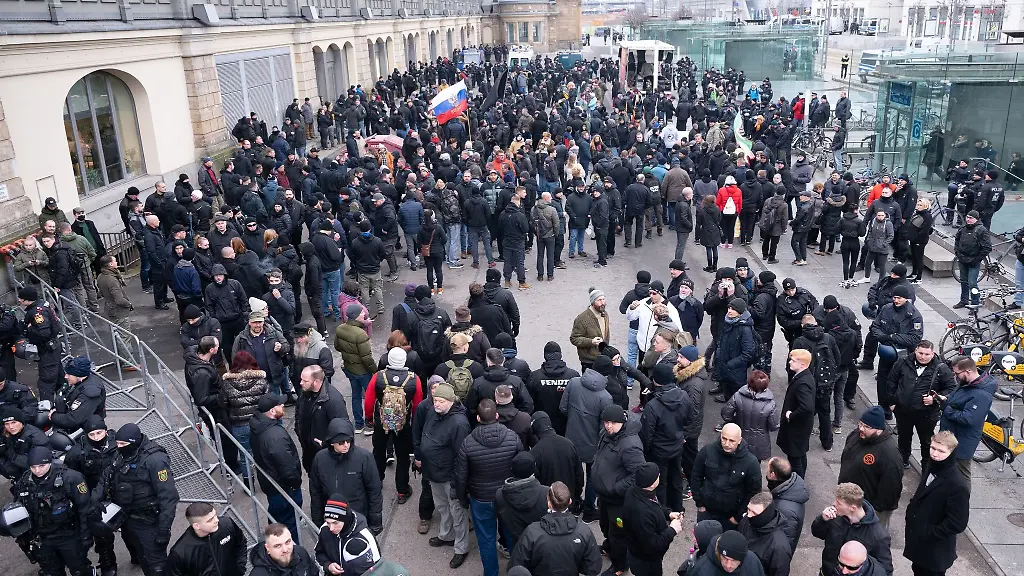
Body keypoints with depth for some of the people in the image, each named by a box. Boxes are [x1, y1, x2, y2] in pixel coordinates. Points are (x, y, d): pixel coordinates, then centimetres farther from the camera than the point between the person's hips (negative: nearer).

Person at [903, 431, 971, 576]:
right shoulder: (930, 466, -4)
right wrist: (912, 508, 3)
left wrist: (928, 533, -19)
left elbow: (957, 524, -25)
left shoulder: (958, 485, -28)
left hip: (936, 549, -7)